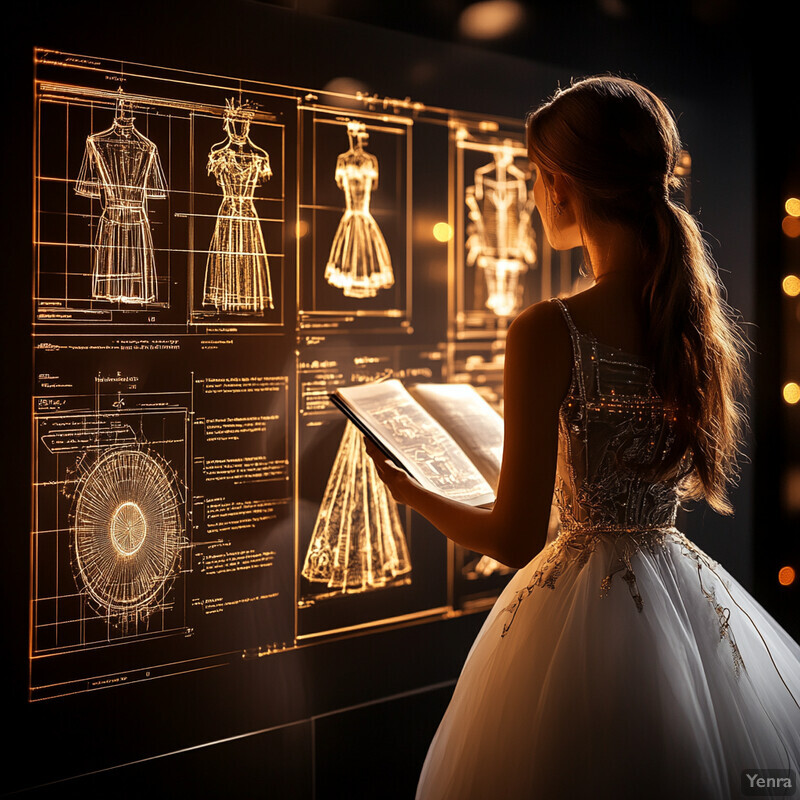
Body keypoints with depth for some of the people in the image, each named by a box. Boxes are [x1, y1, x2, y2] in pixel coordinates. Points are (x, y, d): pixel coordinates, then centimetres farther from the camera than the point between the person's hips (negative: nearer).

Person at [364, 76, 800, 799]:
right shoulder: (703, 317, -1)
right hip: (687, 595, 6)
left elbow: (515, 540, -18)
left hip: (584, 601, -6)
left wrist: (412, 492, 0)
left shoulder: (549, 331, -20)